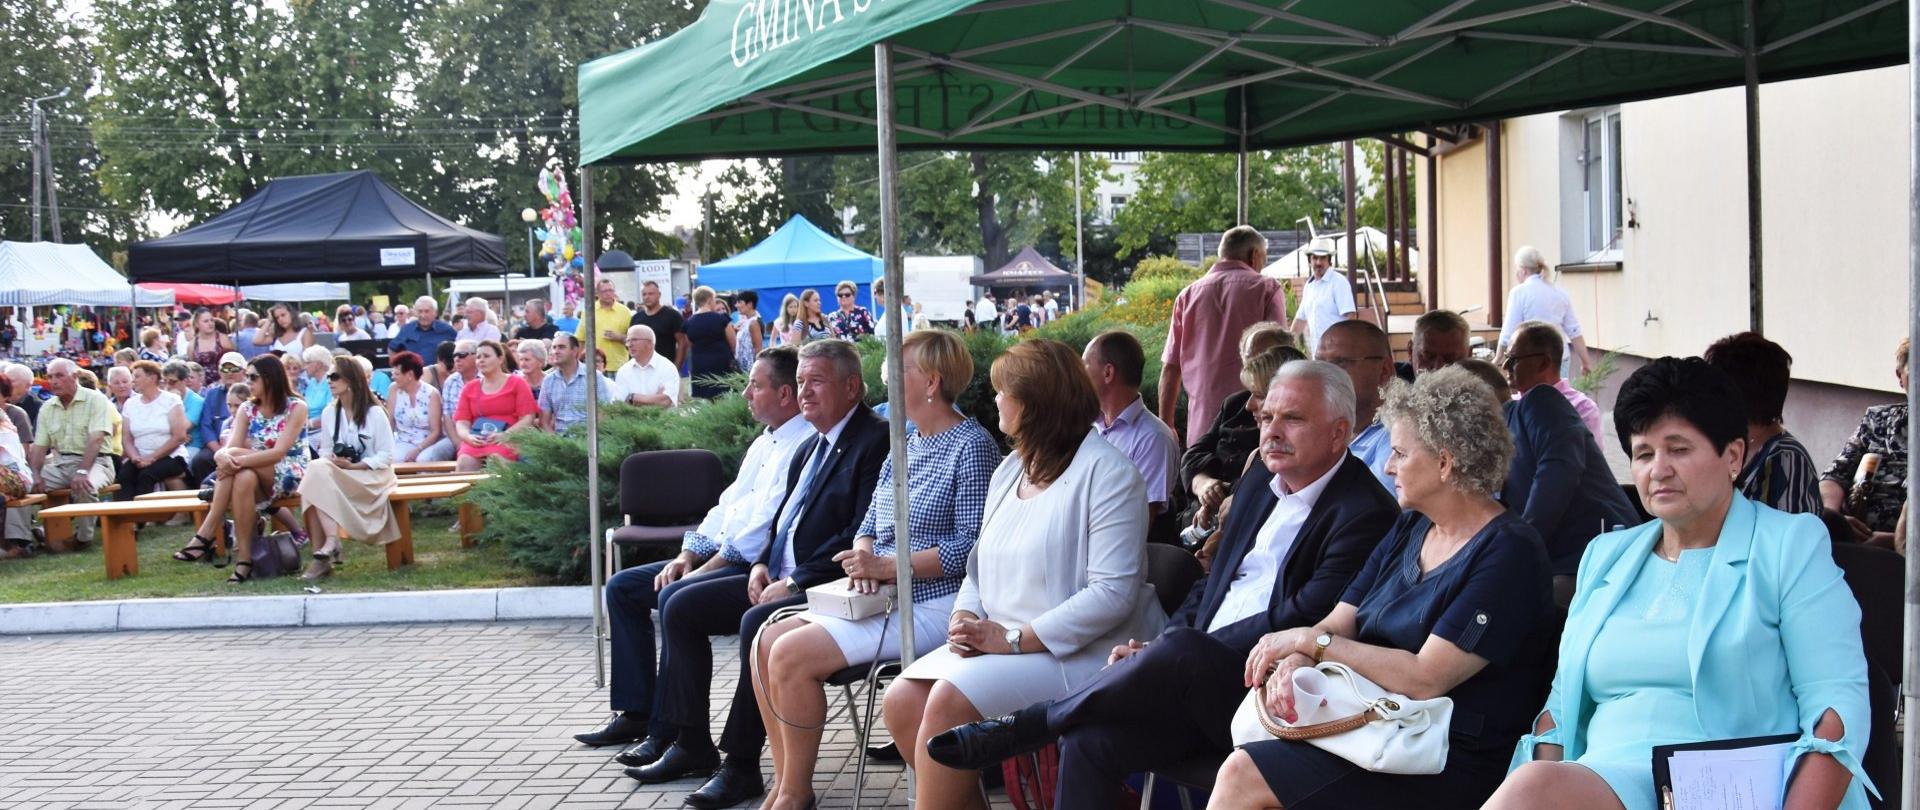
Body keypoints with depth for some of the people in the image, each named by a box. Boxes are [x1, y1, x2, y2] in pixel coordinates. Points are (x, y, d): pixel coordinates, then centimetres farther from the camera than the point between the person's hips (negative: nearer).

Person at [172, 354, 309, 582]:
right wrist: (223, 456, -34)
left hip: (290, 474, -4)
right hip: (258, 475, 4)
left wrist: (238, 460, -31)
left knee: (235, 454, -29)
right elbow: (228, 448, -8)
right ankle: (244, 559, -41)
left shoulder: (296, 408, -8)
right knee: (243, 478, -35)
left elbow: (279, 452, -21)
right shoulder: (246, 410, 7)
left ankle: (206, 535, -31)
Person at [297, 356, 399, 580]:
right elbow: (325, 451, 12)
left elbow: (385, 457, -7)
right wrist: (332, 460, -11)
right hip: (335, 474, 5)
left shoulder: (375, 413, -5)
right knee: (317, 468, -30)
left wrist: (353, 466, -17)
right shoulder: (328, 413, 9)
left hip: (371, 476, -5)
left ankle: (330, 544, -33)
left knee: (318, 473, -30)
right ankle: (329, 544, -35)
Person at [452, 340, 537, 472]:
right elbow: (461, 422, 14)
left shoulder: (517, 384, 10)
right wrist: (468, 436, -9)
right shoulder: (469, 388, 20)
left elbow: (527, 419, 0)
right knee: (464, 463, -29)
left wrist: (505, 435, -15)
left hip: (508, 440, -3)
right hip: (476, 441, 3)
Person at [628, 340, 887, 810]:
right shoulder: (811, 447, 18)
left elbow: (862, 534, -20)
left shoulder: (875, 441, -12)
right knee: (680, 609, 4)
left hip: (827, 587, -10)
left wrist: (795, 582, -19)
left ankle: (742, 766, -22)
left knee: (757, 623, -34)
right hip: (781, 578, 10)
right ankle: (692, 745, 9)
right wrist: (763, 564, 6)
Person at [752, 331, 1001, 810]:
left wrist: (887, 565, -20)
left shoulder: (971, 446, -10)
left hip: (932, 604, -9)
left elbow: (970, 545, -18)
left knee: (792, 655, -19)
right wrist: (863, 555, -6)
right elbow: (870, 523, 19)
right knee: (768, 642, -5)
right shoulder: (906, 445, 17)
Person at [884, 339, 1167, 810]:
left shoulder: (1106, 473, -12)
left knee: (949, 700, -26)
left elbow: (1114, 592, -20)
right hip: (998, 642, 8)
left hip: (1079, 652, -8)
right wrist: (966, 616, -4)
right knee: (902, 700, -10)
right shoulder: (1011, 470, 16)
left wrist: (1014, 639, -22)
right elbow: (982, 564, 20)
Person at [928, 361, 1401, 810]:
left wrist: (1166, 647, -15)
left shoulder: (1365, 514, -9)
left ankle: (1022, 727, -17)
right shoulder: (1261, 480, 17)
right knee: (1089, 740, -18)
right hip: (1198, 677, 7)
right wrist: (1155, 647, 4)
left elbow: (1299, 623, -16)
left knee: (1181, 650, -35)